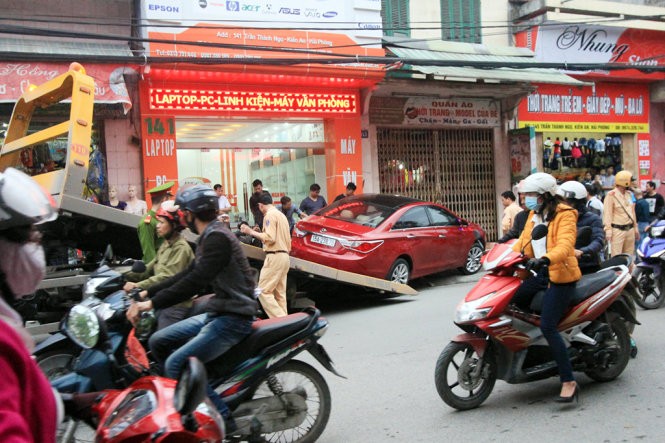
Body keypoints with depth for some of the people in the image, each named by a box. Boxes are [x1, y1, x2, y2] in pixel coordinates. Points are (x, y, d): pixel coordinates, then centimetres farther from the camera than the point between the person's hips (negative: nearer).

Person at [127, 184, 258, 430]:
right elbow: (186, 275, 18)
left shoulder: (217, 237, -17)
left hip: (233, 319, -10)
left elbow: (195, 281, -27)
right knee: (158, 342, 9)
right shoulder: (209, 237, 14)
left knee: (176, 365, -18)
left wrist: (152, 304, -28)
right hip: (216, 314, 10)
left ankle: (224, 419, -11)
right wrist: (147, 293, 14)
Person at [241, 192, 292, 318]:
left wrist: (251, 232, -12)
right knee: (280, 293, 10)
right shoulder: (281, 215, 20)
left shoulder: (270, 215, -9)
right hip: (284, 256, 10)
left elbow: (270, 238, -18)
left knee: (264, 291, -10)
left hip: (275, 257, -10)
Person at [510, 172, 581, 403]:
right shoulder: (534, 215, 15)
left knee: (547, 327, -17)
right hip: (540, 274, 8)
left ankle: (569, 382, -9)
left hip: (560, 276, -8)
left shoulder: (564, 214, -10)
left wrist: (545, 259, -44)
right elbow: (523, 241, 13)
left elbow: (565, 245, -27)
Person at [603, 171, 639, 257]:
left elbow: (632, 212, 21)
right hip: (617, 230, -8)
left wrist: (635, 228, 21)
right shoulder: (611, 195, -10)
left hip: (630, 230, 8)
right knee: (616, 256, -9)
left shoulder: (629, 194, 15)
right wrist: (608, 230, -19)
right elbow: (607, 213, -14)